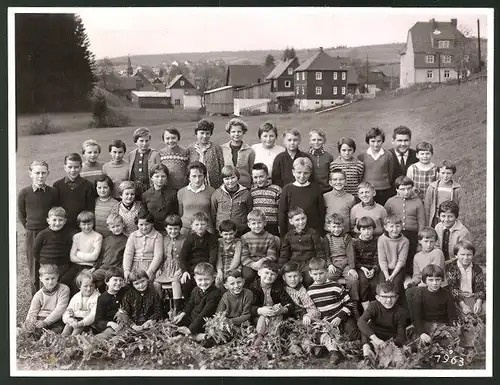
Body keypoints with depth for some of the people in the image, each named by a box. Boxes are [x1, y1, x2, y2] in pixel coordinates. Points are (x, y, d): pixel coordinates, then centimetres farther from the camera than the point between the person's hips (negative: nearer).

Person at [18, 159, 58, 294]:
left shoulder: (53, 192, -2)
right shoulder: (24, 192, -4)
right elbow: (21, 215, 5)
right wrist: (30, 229, 2)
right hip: (31, 234, -1)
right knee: (34, 268, 6)